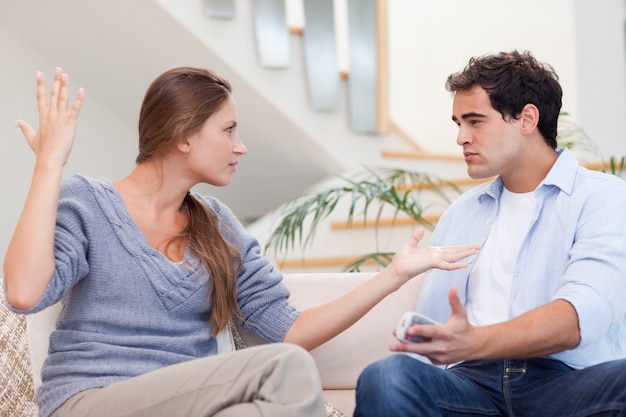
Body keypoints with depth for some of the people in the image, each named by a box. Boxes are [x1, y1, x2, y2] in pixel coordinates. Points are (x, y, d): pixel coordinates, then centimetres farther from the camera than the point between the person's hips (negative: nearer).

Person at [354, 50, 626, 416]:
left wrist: (475, 342, -29)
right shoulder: (461, 213, 24)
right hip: (473, 381, 4)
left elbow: (582, 314, -12)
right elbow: (429, 327, 20)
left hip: (567, 381, -3)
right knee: (384, 377, -30)